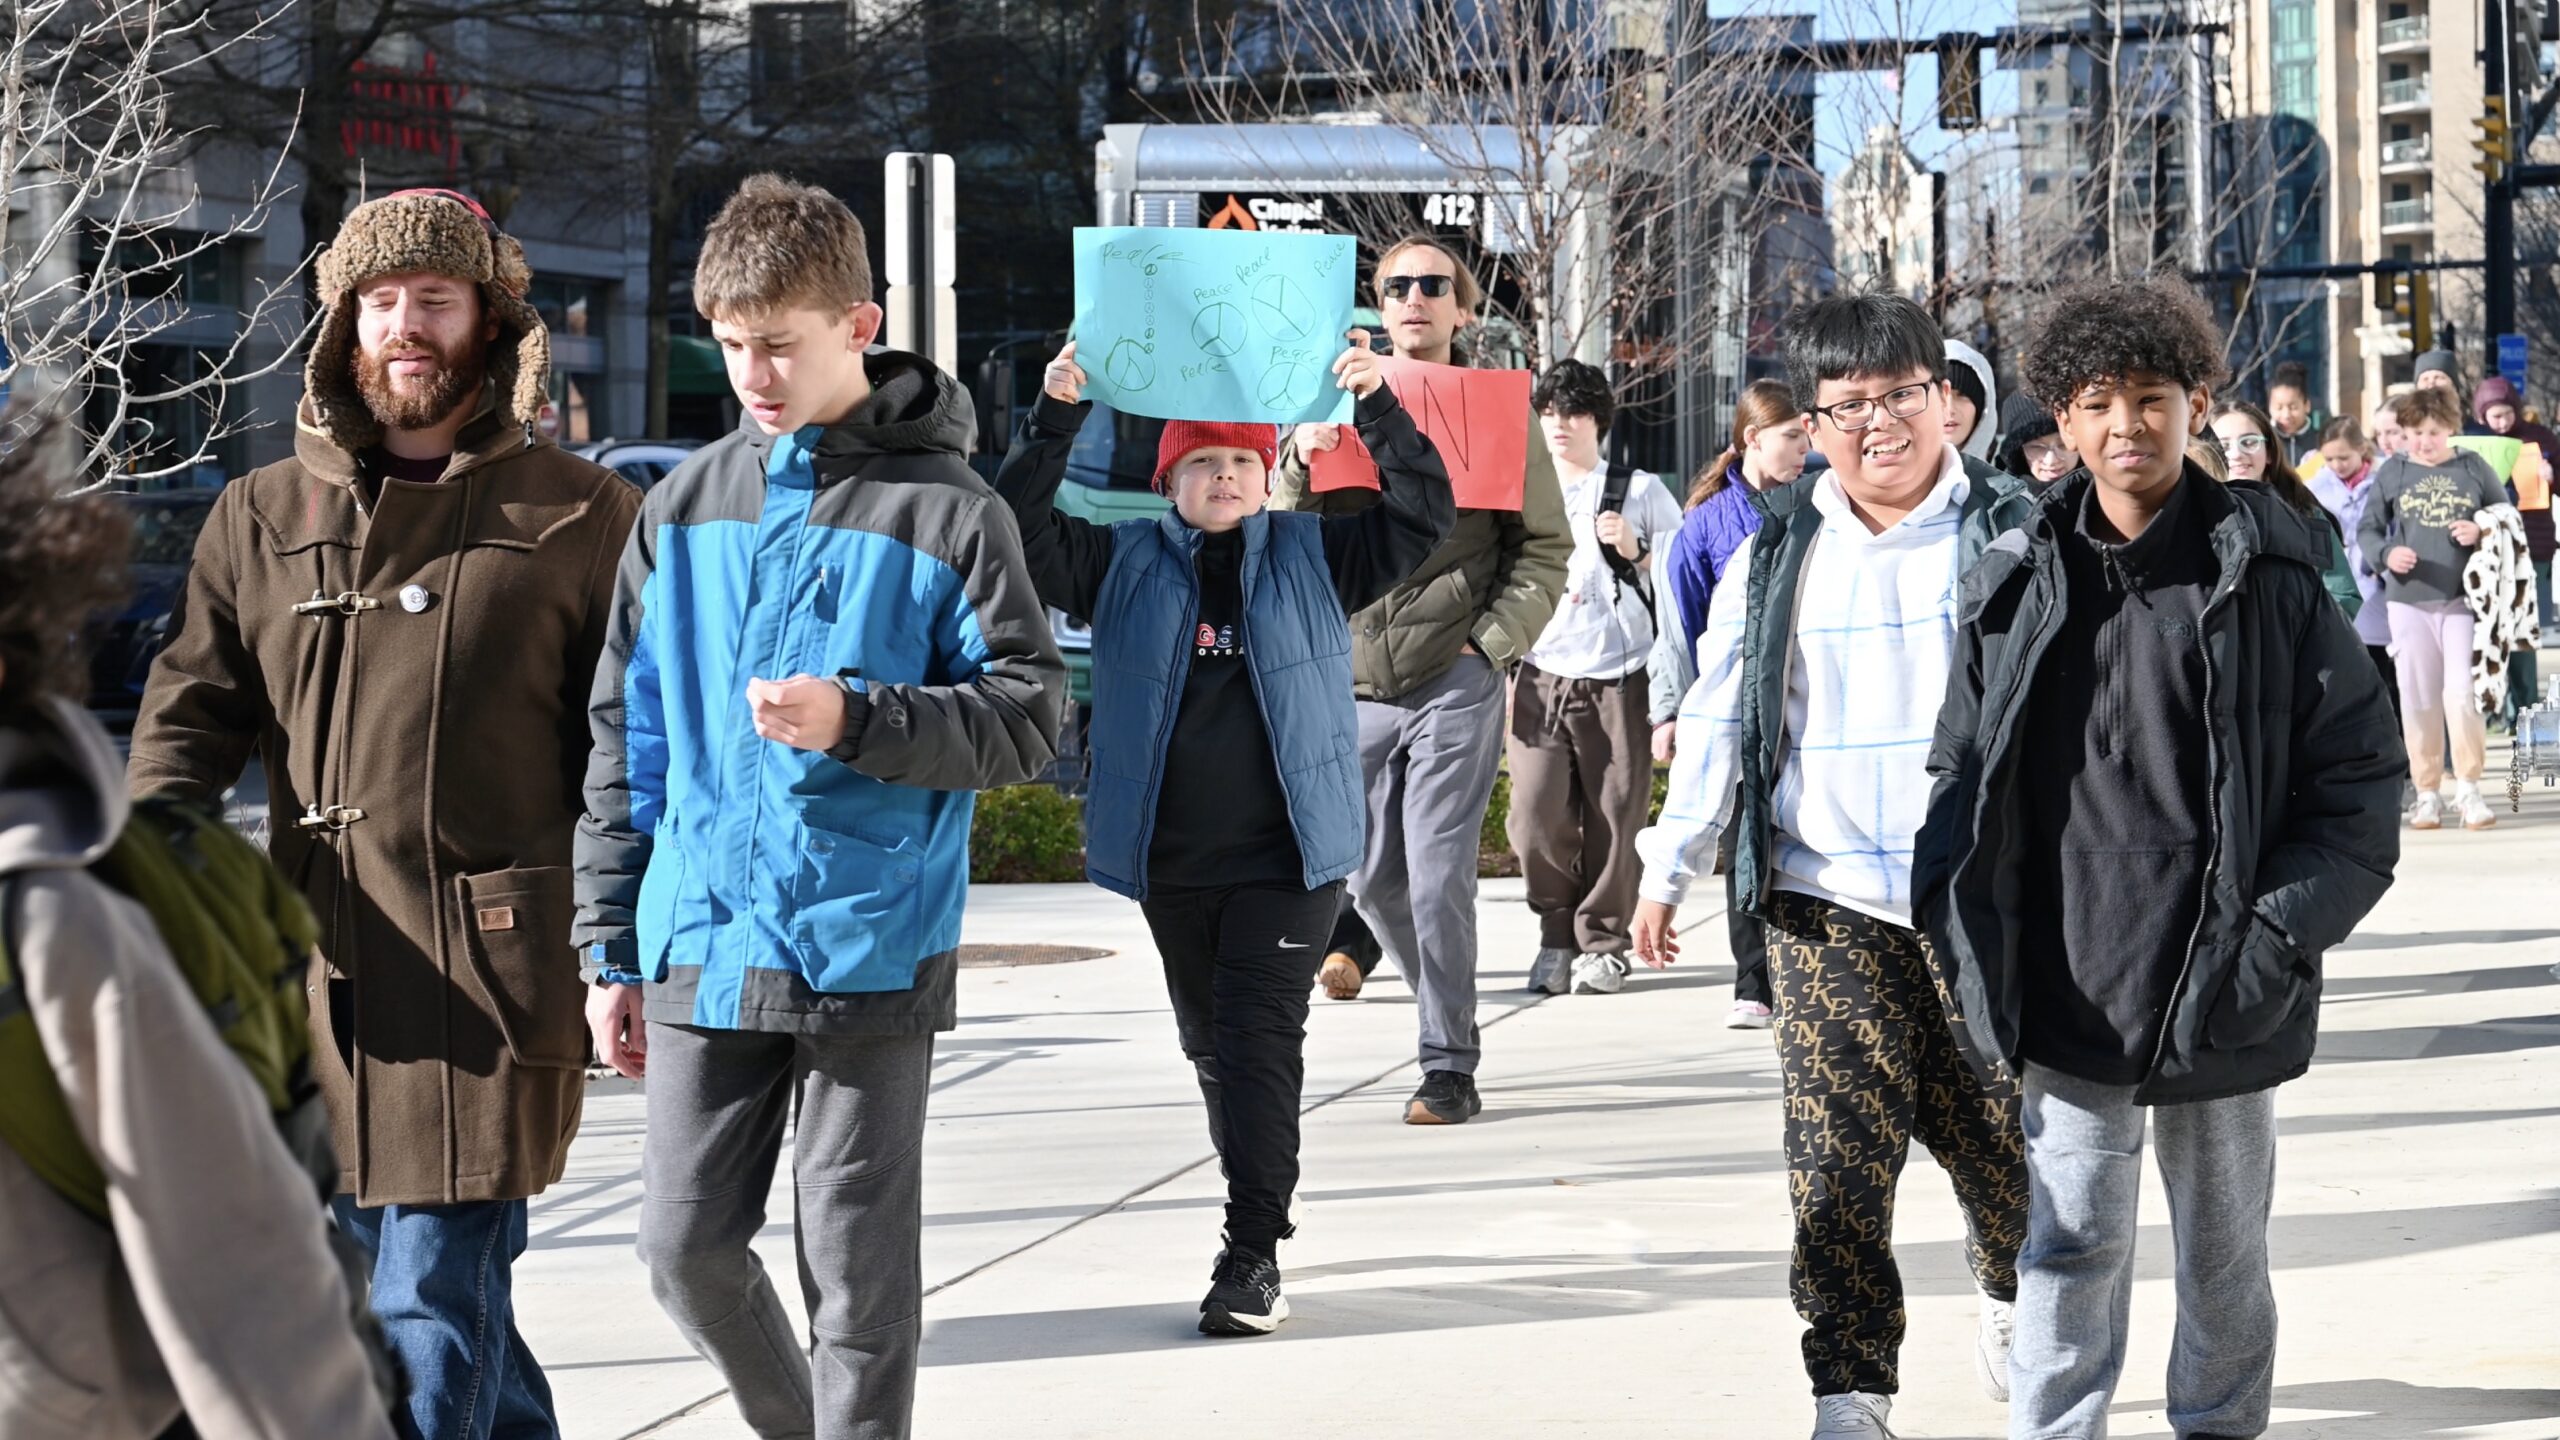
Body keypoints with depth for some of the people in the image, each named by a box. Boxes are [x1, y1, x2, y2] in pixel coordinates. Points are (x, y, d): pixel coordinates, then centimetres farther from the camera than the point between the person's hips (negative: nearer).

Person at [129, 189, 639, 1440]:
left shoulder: (582, 518, 5)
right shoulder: (261, 519, 14)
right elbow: (191, 712, 9)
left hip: (493, 974, -4)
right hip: (318, 970, 5)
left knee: (435, 1302, -8)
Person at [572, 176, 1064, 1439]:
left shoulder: (943, 512, -4)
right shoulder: (684, 509, 9)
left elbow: (1026, 720, -6)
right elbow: (625, 739, 13)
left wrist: (857, 721, -21)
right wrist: (609, 949, 10)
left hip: (868, 949, -4)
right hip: (701, 948, 4)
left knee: (859, 1272, 3)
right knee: (687, 1246, 7)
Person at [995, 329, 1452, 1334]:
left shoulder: (1312, 557, 6)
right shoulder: (1124, 565, 8)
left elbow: (1424, 518, -3)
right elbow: (1021, 535, -3)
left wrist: (1378, 409, -16)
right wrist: (1054, 419, -15)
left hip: (1286, 855, -3)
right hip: (1170, 860, 3)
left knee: (1262, 1035, -11)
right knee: (1210, 1041, 13)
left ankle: (1254, 1252, -14)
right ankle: (1259, 1209, 32)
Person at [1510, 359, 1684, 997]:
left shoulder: (1642, 490, 9)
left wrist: (1635, 551, -7)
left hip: (1620, 681, -2)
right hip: (1542, 677, 2)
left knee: (1613, 819, -4)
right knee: (1536, 815, -9)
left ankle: (1601, 944, 10)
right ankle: (1557, 936, 8)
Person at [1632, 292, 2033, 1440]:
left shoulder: (2009, 533, 1)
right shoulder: (1777, 555, 8)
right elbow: (1719, 717, 12)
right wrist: (1669, 867, 9)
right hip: (1828, 905, 1)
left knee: (2000, 1140, 7)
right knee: (1838, 1157, -6)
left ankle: (2012, 1301, 38)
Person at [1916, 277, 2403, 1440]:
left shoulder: (2269, 576, -5)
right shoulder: (2018, 583, 2)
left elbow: (2358, 773, -3)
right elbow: (1962, 770, 9)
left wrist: (2278, 934, -13)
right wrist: (1968, 937, -2)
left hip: (2221, 991, -1)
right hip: (2070, 985, 1)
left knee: (2224, 1249, 14)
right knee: (2071, 1244, -1)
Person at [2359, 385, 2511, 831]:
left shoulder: (2474, 469, 4)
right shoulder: (2393, 472, 4)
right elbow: (2367, 529, 7)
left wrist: (2482, 532, -10)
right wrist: (2386, 555, -13)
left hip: (2463, 598, -1)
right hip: (2408, 600, 1)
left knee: (2463, 692, -8)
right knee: (2418, 697, 5)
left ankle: (2468, 786, 4)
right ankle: (2426, 791, 12)